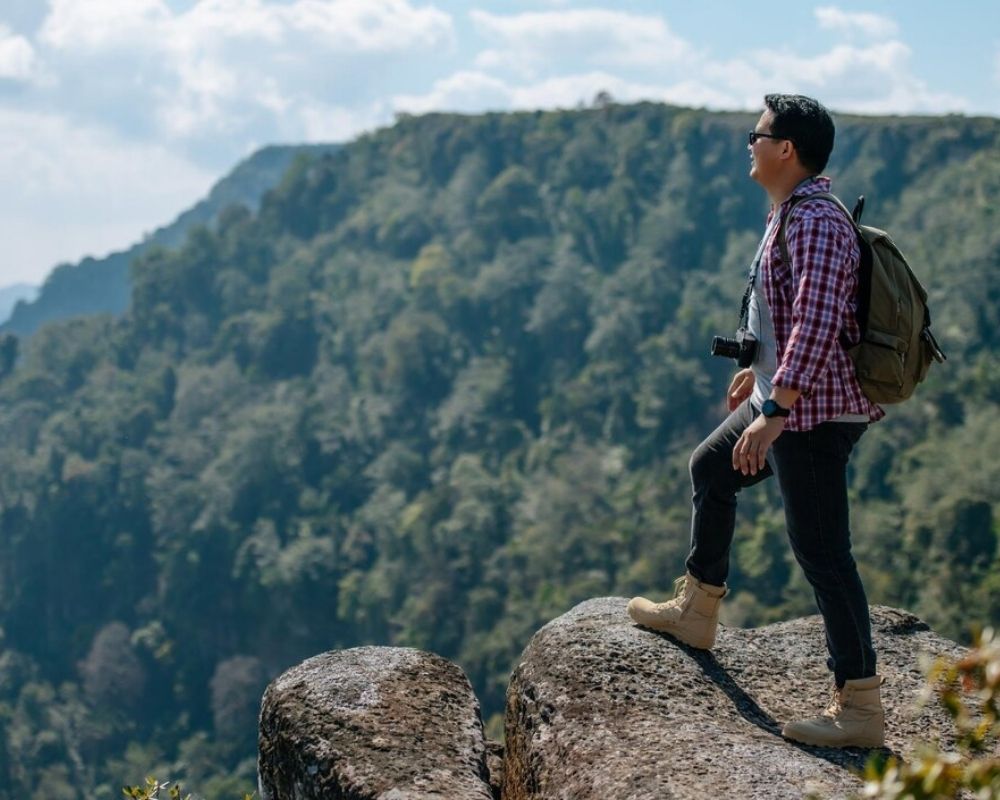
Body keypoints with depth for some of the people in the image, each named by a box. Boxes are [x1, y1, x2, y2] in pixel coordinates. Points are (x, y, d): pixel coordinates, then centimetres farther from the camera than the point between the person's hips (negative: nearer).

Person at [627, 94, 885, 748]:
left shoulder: (815, 222, -21)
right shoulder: (794, 214, 12)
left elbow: (817, 325, -30)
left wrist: (773, 411, -33)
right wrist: (761, 370, 32)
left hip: (814, 409, -11)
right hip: (787, 396, 11)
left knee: (821, 548, -8)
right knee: (711, 469, 25)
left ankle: (861, 707, -4)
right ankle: (697, 612, 40)